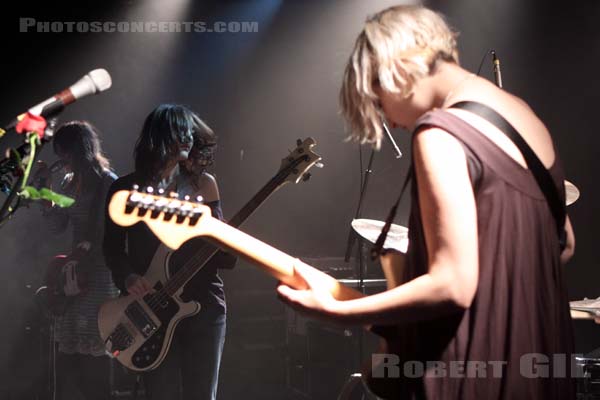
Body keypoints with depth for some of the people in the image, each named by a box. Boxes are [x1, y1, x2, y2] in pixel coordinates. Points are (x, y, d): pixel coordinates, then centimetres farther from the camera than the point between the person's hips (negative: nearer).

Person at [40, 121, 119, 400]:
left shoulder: (107, 183, -9)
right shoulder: (69, 183, 13)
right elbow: (57, 226, 13)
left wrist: (85, 248, -18)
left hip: (99, 274, -7)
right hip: (74, 271, 7)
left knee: (93, 351, -5)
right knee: (67, 350, 8)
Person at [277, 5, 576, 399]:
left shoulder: (440, 132, -18)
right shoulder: (524, 114, 7)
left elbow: (453, 286, -23)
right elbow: (563, 244, 16)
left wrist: (335, 310, -15)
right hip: (537, 355, 9)